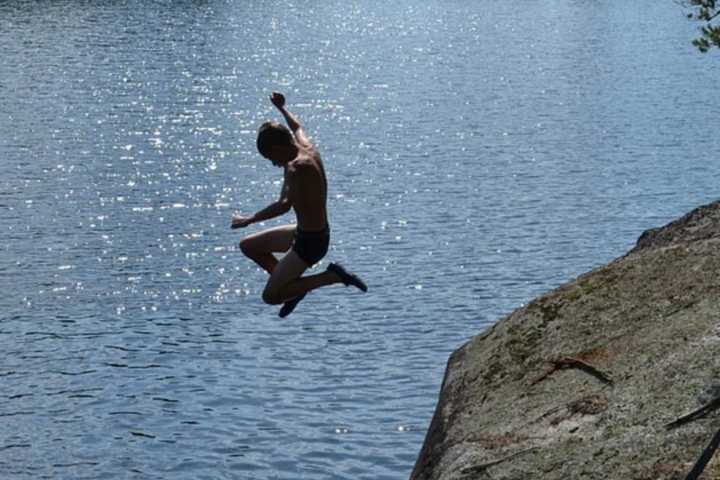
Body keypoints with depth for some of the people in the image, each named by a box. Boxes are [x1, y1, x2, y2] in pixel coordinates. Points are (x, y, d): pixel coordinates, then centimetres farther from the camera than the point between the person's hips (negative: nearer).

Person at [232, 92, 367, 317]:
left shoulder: (296, 168, -25)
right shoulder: (308, 148, 1)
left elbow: (284, 205, -39)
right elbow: (297, 128, 25)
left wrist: (249, 220, -31)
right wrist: (281, 108, 41)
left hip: (311, 242, -10)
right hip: (304, 232, 10)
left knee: (270, 296, -8)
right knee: (248, 246, 18)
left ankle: (333, 276, -7)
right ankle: (293, 282, 19)